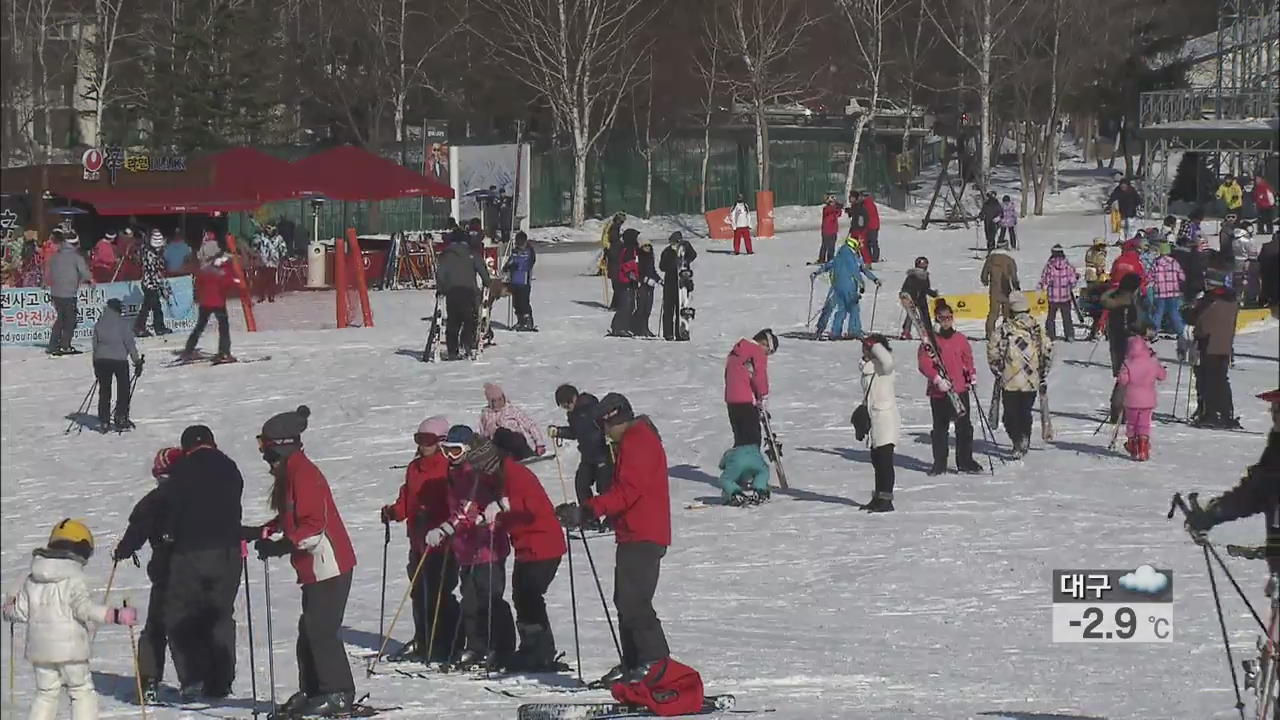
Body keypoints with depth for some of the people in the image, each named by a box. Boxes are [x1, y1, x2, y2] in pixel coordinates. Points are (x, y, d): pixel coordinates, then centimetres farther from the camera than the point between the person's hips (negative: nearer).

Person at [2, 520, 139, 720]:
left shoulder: (32, 580, 7)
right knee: (82, 692, 5)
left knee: (46, 693, 16)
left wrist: (9, 610, 32)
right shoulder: (74, 578, -11)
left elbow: (21, 612, 9)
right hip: (70, 649, -5)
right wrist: (115, 615, -25)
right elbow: (83, 608, -22)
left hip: (39, 649, 5)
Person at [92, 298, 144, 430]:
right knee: (123, 390, 9)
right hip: (119, 359, -4)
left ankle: (103, 420, 9)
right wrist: (138, 362, -1)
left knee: (104, 391, 11)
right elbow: (130, 343, -7)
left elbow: (95, 344, 10)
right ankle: (121, 418, 5)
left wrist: (95, 365, 19)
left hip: (101, 360, 4)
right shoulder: (122, 323, -8)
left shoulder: (99, 324, 5)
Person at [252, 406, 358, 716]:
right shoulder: (290, 473, 15)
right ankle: (312, 691, 19)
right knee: (309, 630, 13)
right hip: (315, 567, 10)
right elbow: (290, 520, 24)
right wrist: (260, 532, 14)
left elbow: (314, 526, -23)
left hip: (329, 565, -10)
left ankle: (338, 693, -5)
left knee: (322, 630, -9)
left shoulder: (304, 475, -17)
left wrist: (280, 547, -24)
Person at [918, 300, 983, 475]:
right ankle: (939, 463, 13)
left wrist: (971, 374, -1)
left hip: (960, 389, 2)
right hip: (939, 393, -2)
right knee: (940, 428, 5)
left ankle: (965, 461, 12)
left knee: (964, 427, 3)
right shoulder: (930, 340, -2)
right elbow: (923, 363, -8)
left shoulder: (961, 339, 7)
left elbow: (968, 359, 16)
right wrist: (937, 379, -19)